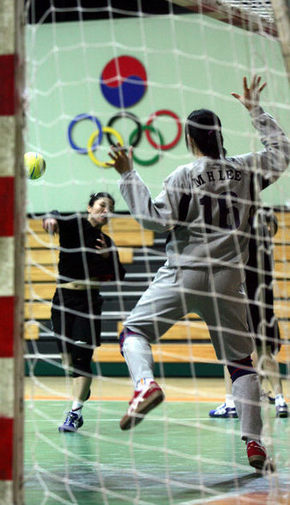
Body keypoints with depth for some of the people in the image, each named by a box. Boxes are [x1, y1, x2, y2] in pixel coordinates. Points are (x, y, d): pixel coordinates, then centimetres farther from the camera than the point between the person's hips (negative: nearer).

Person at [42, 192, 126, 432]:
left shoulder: (106, 242, 10)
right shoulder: (74, 225, -1)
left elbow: (119, 275, 9)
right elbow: (58, 219, -25)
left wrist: (108, 256, -10)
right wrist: (51, 219, -50)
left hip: (90, 301, 1)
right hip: (64, 298, -1)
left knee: (82, 356, -12)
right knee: (67, 356, 5)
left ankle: (75, 412, -15)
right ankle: (83, 389, 37)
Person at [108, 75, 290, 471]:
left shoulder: (185, 176, -7)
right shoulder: (245, 169, 4)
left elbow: (157, 218, -12)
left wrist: (129, 176, -7)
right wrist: (255, 111, 27)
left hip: (184, 273, -3)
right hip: (227, 279, 3)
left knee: (134, 331, 8)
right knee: (239, 360, 9)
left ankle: (145, 383, -23)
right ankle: (253, 442, 2)